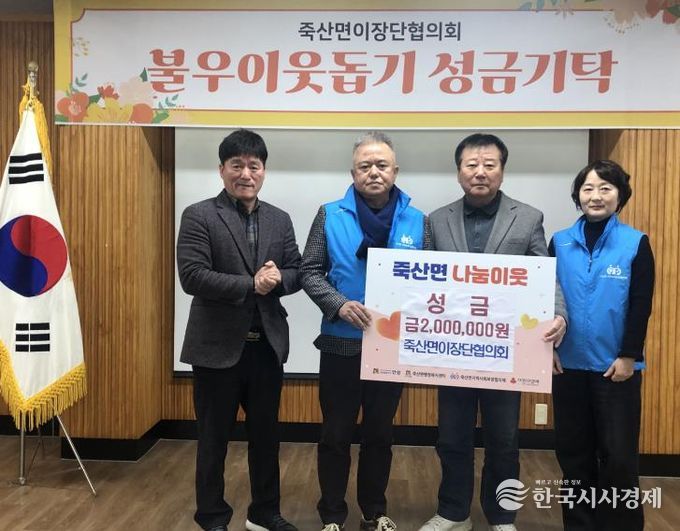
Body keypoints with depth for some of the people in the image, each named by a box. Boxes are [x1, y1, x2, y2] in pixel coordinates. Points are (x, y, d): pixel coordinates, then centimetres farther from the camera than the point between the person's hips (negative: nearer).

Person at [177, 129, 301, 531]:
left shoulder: (280, 220, 9)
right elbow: (192, 277, -16)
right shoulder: (199, 216, -6)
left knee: (266, 434, 16)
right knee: (214, 438, 10)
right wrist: (251, 284, -22)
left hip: (267, 344, 5)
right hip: (218, 346, -4)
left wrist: (277, 279, -15)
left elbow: (297, 274, 7)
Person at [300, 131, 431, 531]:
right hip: (341, 344, -1)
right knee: (336, 434, 10)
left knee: (380, 434, 16)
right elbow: (310, 272, -4)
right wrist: (339, 305, -20)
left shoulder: (417, 222, 1)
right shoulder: (331, 215, -3)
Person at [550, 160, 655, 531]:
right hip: (568, 362, 3)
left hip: (616, 364, -2)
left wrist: (628, 355, -9)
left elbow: (641, 306, -4)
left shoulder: (636, 243, -2)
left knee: (618, 453, 3)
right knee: (572, 449, 11)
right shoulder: (560, 242, 4)